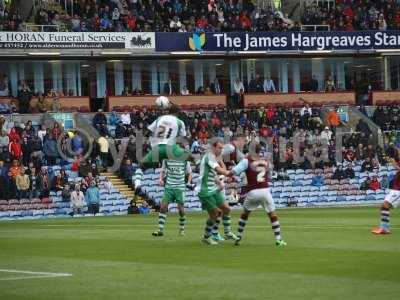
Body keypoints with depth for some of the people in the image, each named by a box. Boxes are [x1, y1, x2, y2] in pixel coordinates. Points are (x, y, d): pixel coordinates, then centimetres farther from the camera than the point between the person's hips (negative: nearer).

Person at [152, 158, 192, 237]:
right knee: (163, 207, -10)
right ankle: (160, 230, -8)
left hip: (180, 188, -1)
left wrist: (189, 182, -5)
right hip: (169, 187, 1)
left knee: (181, 209, 0)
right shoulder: (166, 160, 2)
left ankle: (182, 229, 22)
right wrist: (161, 179, -3)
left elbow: (189, 173, 10)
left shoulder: (184, 160, -1)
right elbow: (163, 171, 15)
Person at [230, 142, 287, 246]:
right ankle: (278, 239, 2)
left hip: (252, 191, -1)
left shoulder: (247, 161, 1)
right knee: (273, 215, 8)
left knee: (245, 213, 18)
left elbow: (234, 172, -6)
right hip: (265, 190, 1)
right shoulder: (266, 161, 13)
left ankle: (239, 237, 19)